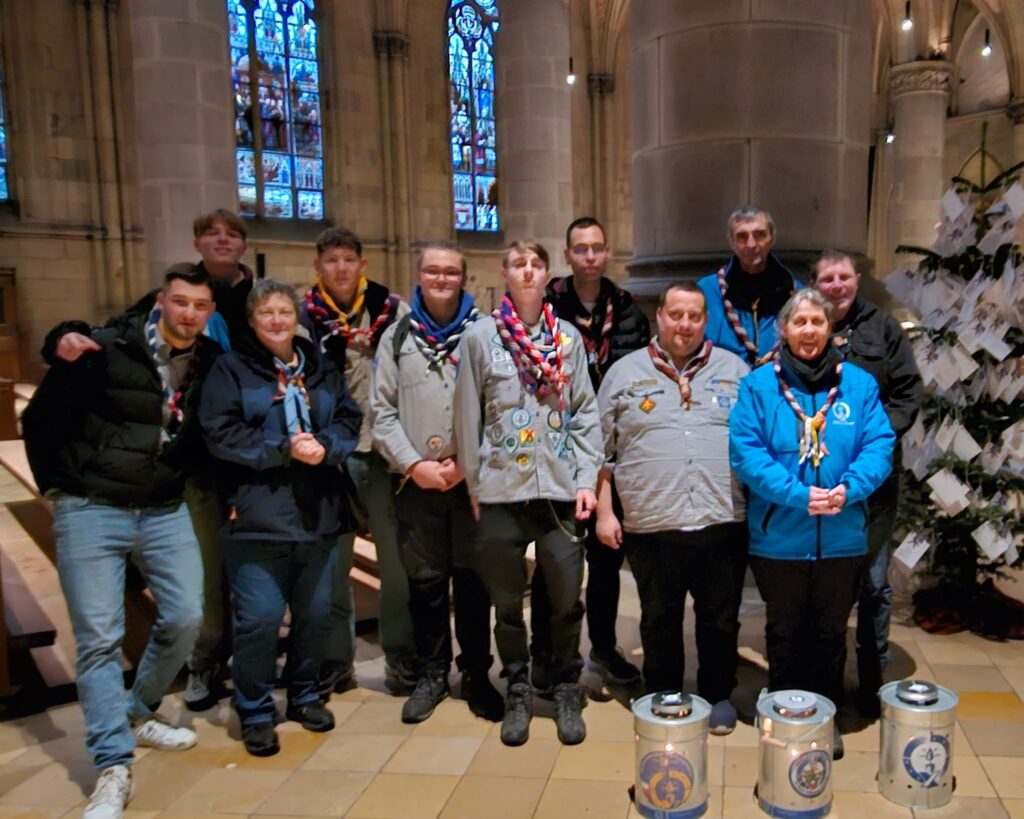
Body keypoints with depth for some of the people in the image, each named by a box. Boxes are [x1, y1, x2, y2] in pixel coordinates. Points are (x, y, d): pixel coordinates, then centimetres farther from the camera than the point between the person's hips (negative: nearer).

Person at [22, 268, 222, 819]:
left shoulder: (211, 365, 1)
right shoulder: (105, 350, -11)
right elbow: (41, 419, -4)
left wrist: (183, 480, 7)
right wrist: (58, 484, -1)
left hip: (165, 513, 4)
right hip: (90, 511, -4)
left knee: (185, 617, 3)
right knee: (99, 638, -3)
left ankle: (139, 715, 29)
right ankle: (114, 769, 6)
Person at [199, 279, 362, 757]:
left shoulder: (322, 370, 13)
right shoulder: (231, 369, 1)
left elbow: (350, 422, 7)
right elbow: (220, 432, -10)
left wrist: (324, 447, -14)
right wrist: (283, 450, -18)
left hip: (318, 515, 4)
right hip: (257, 516, -4)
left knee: (315, 612, 12)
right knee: (260, 618, -4)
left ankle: (304, 695, 32)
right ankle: (255, 712, 16)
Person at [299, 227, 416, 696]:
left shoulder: (392, 309, 2)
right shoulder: (304, 315, 3)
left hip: (383, 449, -1)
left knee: (397, 559, 6)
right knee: (331, 563, 11)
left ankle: (403, 662, 20)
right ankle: (334, 663, 26)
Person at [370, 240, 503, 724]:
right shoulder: (397, 336, 9)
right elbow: (381, 411, 5)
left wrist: (467, 462, -10)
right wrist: (414, 464, -6)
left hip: (472, 479, -1)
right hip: (415, 482, 2)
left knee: (473, 580, 6)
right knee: (425, 582, 9)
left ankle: (476, 675, 22)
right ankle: (431, 674, 24)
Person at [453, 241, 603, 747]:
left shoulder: (568, 337, 6)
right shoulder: (481, 336, 1)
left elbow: (586, 413, 6)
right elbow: (467, 417, 2)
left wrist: (587, 478, -2)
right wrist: (473, 484, 0)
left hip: (561, 488, 1)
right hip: (501, 490, -1)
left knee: (567, 599, 6)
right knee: (507, 601, 9)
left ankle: (567, 690, 25)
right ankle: (518, 691, 27)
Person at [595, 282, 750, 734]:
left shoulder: (735, 370, 9)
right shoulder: (624, 373, 6)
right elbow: (601, 449, 7)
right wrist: (604, 512, 1)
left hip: (722, 523, 1)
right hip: (651, 525, 0)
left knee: (720, 620, 13)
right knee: (659, 621, 13)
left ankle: (718, 696, 32)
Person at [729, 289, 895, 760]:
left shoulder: (859, 384, 3)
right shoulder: (758, 386, -4)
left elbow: (880, 445, -4)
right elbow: (745, 452, -12)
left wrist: (849, 489, -21)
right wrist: (797, 495, -22)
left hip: (842, 538, 2)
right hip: (779, 538, -2)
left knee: (830, 632, 17)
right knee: (784, 632, 15)